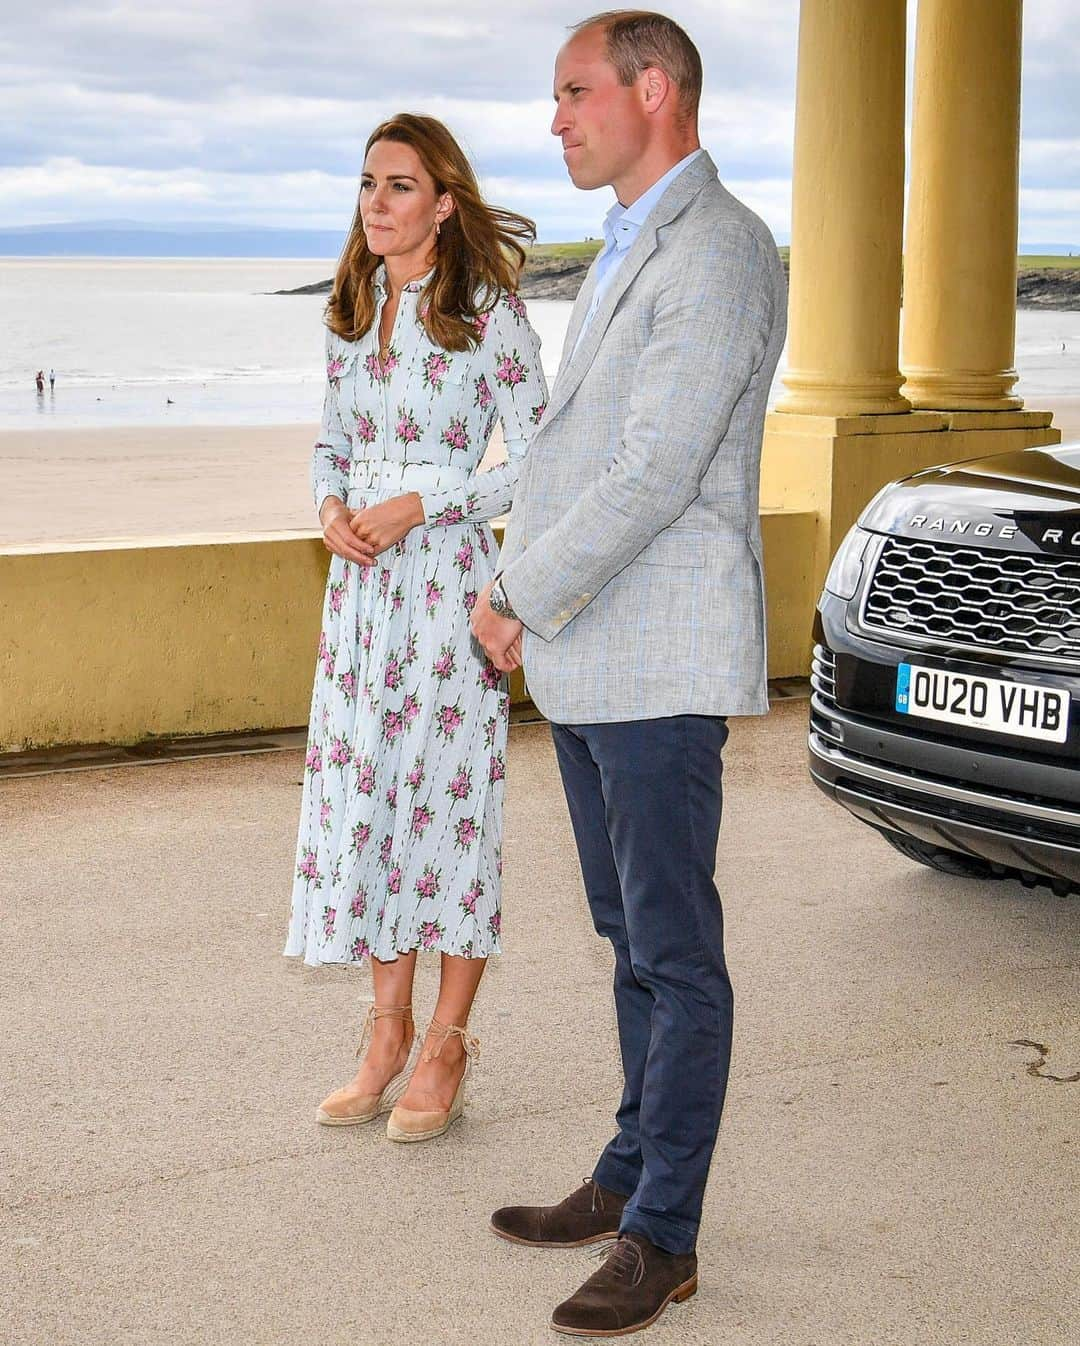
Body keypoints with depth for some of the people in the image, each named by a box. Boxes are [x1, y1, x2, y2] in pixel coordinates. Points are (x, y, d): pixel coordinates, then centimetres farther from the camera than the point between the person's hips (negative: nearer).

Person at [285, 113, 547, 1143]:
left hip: (449, 576, -6)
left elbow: (535, 460, -9)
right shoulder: (352, 314, 11)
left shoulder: (488, 315, -7)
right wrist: (331, 508, -3)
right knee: (363, 790, 7)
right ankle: (387, 1031, 19)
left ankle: (445, 1044, 10)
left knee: (449, 794, -1)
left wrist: (418, 506, -16)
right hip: (361, 583, 6)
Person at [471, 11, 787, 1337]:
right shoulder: (628, 249, 18)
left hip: (662, 662, -10)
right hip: (584, 656, 10)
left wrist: (525, 598, -14)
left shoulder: (719, 251, -15)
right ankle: (630, 1173, 29)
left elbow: (658, 472, -21)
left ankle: (662, 1237, 6)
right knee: (632, 938, 17)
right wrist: (524, 590, 6)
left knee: (676, 953, -2)